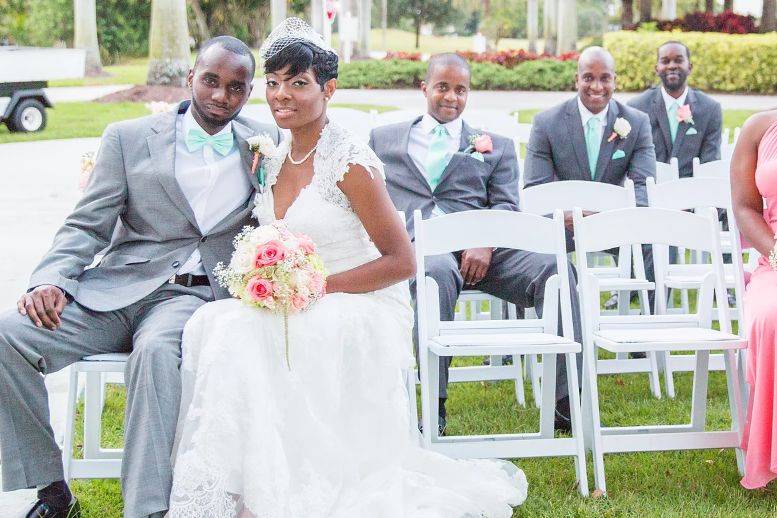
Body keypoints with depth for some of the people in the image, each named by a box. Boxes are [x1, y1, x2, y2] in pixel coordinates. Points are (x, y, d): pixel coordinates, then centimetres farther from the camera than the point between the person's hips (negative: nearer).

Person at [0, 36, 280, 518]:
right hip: (117, 291, 2)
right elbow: (87, 225, 5)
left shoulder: (267, 144, 12)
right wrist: (51, 279, -13)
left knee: (157, 349, -38)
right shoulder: (129, 138, 9)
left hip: (197, 295, -1)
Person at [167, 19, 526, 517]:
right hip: (300, 310, 7)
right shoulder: (278, 158, 10)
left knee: (243, 333, -29)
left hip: (364, 311, -7)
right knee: (211, 322, -20)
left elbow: (401, 261, -14)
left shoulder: (349, 159, -13)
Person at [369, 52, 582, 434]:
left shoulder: (496, 146, 26)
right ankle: (434, 403, -32)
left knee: (556, 268, -27)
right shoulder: (383, 139, 26)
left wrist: (486, 244, -12)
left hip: (478, 249, 2)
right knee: (438, 272, -40)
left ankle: (566, 404, -28)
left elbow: (507, 206, 11)